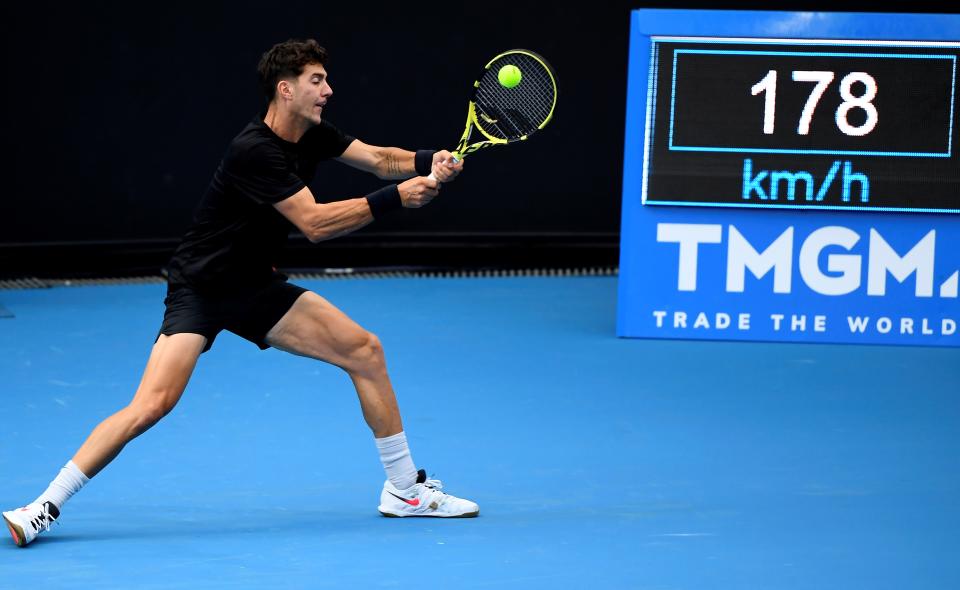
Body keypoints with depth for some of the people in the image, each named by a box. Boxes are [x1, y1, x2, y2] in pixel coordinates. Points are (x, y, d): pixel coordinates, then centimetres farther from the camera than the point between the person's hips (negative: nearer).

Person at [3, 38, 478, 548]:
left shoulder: (311, 135, 1)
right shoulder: (255, 151, -25)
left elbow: (380, 159, 7)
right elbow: (314, 223, -28)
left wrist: (428, 162, -14)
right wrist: (395, 198, -28)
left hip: (255, 287, 8)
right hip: (199, 289, -8)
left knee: (365, 351, 2)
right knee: (153, 403, -24)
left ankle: (406, 490, 14)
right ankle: (45, 507, -16)